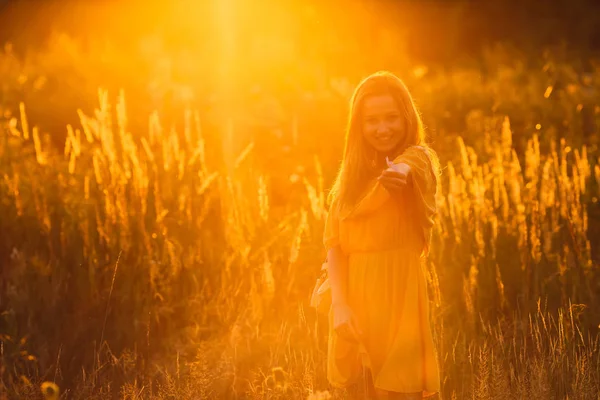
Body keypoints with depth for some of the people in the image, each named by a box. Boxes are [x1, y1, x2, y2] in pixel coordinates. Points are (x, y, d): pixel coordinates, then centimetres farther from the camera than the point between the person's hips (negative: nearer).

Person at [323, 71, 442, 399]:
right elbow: (334, 244, 5)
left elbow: (401, 172, -31)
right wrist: (339, 304, -9)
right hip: (356, 302, 5)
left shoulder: (418, 157, -5)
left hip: (398, 299, -5)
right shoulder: (351, 175, 10)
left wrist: (396, 173, -55)